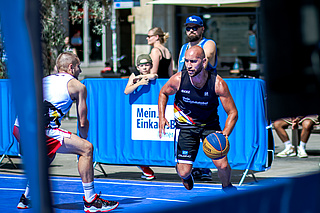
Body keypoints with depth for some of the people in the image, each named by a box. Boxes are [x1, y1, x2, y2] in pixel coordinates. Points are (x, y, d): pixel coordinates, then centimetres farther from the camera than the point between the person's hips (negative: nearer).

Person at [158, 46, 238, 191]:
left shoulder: (218, 83, -24)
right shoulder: (178, 80, -21)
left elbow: (232, 112, -14)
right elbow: (163, 93, 3)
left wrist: (224, 134, -31)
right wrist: (161, 118, -10)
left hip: (210, 124, 0)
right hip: (186, 126, 0)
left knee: (222, 165, -15)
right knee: (184, 172, -6)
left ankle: (227, 187, 22)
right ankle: (186, 175, 35)